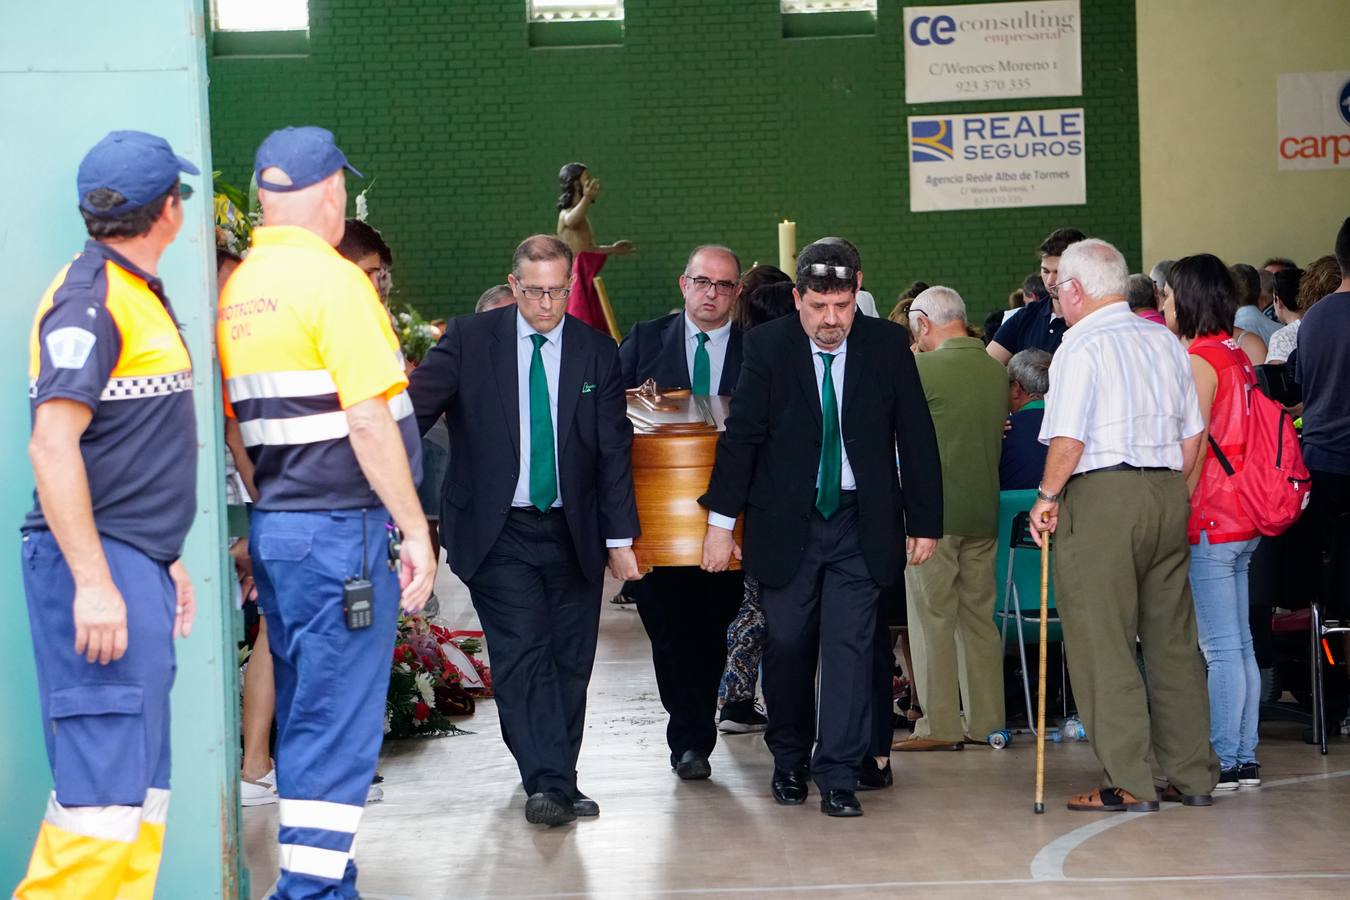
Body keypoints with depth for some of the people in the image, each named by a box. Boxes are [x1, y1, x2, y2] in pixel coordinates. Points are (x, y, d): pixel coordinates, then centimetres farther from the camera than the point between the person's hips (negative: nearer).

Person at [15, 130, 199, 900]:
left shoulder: (140, 294, 17)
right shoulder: (89, 298, -12)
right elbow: (53, 445, -20)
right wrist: (92, 581, -24)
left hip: (135, 564, 10)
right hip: (99, 566, -10)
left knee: (141, 779, 12)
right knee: (103, 782, -12)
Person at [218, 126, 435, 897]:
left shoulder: (238, 290, 11)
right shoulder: (334, 281, -13)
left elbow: (241, 421, 14)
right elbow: (368, 422, -17)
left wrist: (269, 504, 19)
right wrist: (416, 529, -12)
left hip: (273, 524, 8)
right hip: (339, 527, -8)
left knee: (305, 716, 14)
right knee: (340, 725, -5)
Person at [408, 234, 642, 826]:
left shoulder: (597, 353, 4)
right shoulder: (470, 340, 0)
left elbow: (613, 450, 5)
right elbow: (414, 409, -7)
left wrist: (620, 538, 1)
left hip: (573, 533, 3)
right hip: (498, 533, -2)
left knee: (570, 660, 6)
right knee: (521, 655, -12)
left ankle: (556, 783, 17)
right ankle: (549, 784, -14)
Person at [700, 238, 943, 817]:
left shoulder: (887, 345, -1)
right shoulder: (768, 346, -4)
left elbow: (915, 436, 4)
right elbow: (741, 435, -3)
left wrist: (924, 521, 3)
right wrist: (721, 520, -7)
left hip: (861, 523, 0)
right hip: (786, 523, 0)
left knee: (849, 645, -6)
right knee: (787, 645, 7)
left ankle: (837, 775, -1)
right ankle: (789, 759, 26)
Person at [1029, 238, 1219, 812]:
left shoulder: (1081, 348, -9)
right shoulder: (1165, 342, 12)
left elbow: (1068, 440, -16)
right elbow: (1193, 432, 14)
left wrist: (1047, 496, -4)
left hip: (1101, 492, -7)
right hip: (1169, 494, 7)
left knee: (1102, 642, -1)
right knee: (1173, 637, 12)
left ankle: (1128, 783, -2)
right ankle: (1192, 775, 16)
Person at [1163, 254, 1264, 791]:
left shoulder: (1199, 360, -12)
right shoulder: (1238, 356, 14)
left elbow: (1196, 447, -16)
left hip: (1209, 524, -9)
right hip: (1241, 524, 9)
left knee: (1220, 648, -7)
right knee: (1239, 645, 10)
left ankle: (1225, 763, -5)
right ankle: (1246, 760, 14)